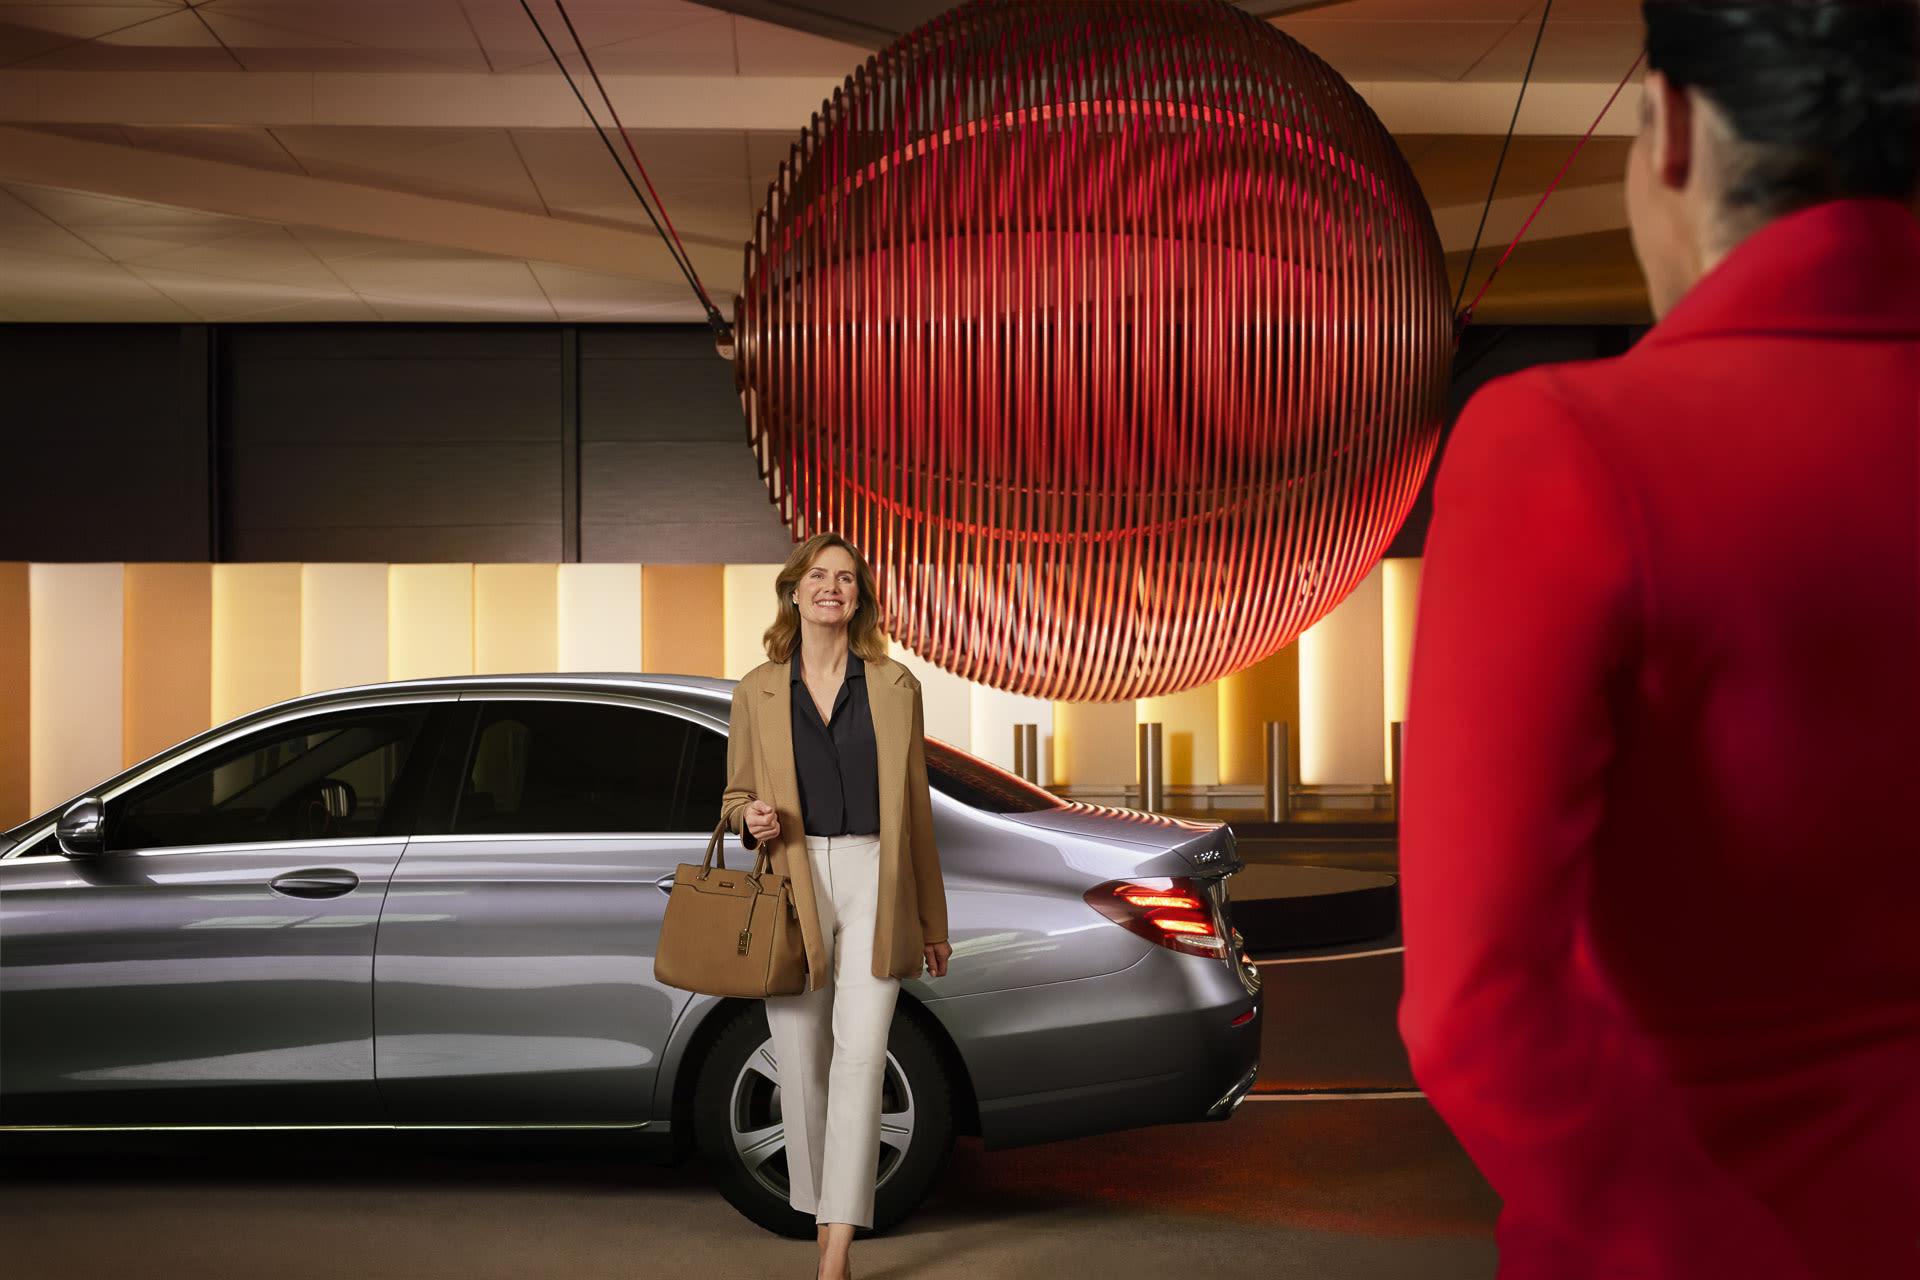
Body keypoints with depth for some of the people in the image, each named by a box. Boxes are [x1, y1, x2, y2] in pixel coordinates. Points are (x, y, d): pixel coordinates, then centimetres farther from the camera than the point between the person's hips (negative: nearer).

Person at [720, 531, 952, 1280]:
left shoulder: (895, 687, 8)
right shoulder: (757, 691, 9)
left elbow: (915, 806, 11)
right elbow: (735, 794, 16)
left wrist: (931, 921, 12)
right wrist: (751, 817, -10)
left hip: (872, 883, -1)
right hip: (791, 884, 1)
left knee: (860, 1058, -11)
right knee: (801, 1064, 4)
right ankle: (821, 1217, 24)